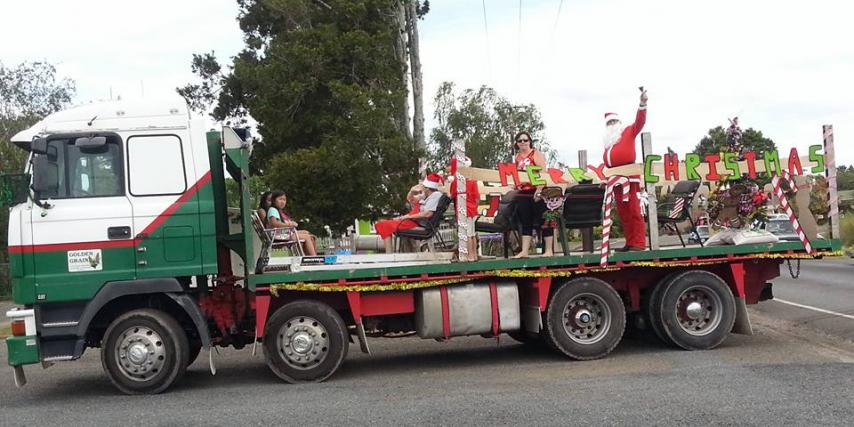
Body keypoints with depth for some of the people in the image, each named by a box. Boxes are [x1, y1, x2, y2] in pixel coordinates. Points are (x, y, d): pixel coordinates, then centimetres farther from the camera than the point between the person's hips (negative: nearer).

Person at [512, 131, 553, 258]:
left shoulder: (536, 154, -3)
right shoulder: (517, 158, 14)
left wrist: (539, 190, -20)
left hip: (536, 192, -6)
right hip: (522, 193, 6)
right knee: (525, 222, 6)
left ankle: (549, 250, 3)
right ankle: (524, 251, 8)